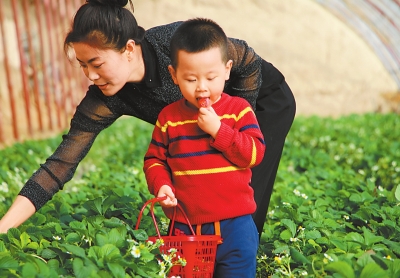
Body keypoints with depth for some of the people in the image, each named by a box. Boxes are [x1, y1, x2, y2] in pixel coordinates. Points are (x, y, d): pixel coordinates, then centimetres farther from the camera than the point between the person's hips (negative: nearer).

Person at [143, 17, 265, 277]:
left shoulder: (239, 109, -4)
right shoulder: (169, 117, 1)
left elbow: (255, 154, -12)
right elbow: (155, 159, 7)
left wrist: (218, 129, -19)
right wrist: (161, 184, -12)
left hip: (234, 224, -2)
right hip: (185, 225, 2)